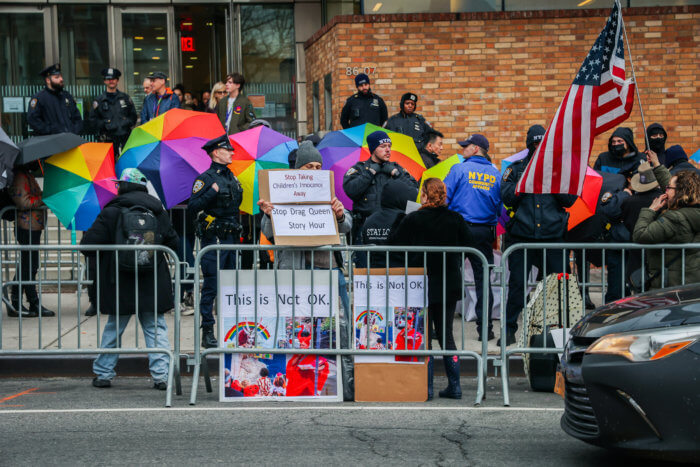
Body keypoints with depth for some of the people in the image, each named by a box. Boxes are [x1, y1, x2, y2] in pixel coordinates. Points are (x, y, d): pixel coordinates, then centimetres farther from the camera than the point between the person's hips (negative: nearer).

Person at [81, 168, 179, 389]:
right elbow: (173, 244, 7)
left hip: (120, 284, -1)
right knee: (155, 327, 7)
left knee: (114, 328, 12)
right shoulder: (158, 212, 3)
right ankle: (161, 375, 0)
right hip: (152, 286, 1)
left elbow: (89, 245, -9)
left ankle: (103, 373, 19)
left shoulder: (110, 213, -7)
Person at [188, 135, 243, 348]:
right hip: (214, 239, -8)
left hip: (230, 238, 8)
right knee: (211, 287, -5)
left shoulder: (232, 178, 15)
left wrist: (236, 231, 18)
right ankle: (207, 333, -2)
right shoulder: (205, 178, -8)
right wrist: (213, 191, -21)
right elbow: (192, 207, -17)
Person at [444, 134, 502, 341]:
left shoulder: (459, 170, -4)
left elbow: (444, 198, -6)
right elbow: (501, 206, 8)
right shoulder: (495, 174, 6)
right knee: (483, 280, 6)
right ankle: (485, 329, 5)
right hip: (485, 232, 3)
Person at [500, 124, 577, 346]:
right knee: (517, 284, -2)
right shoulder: (516, 168, 9)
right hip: (521, 236, -1)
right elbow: (507, 197, -4)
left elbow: (570, 199, 2)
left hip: (552, 238, 1)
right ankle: (509, 330, 8)